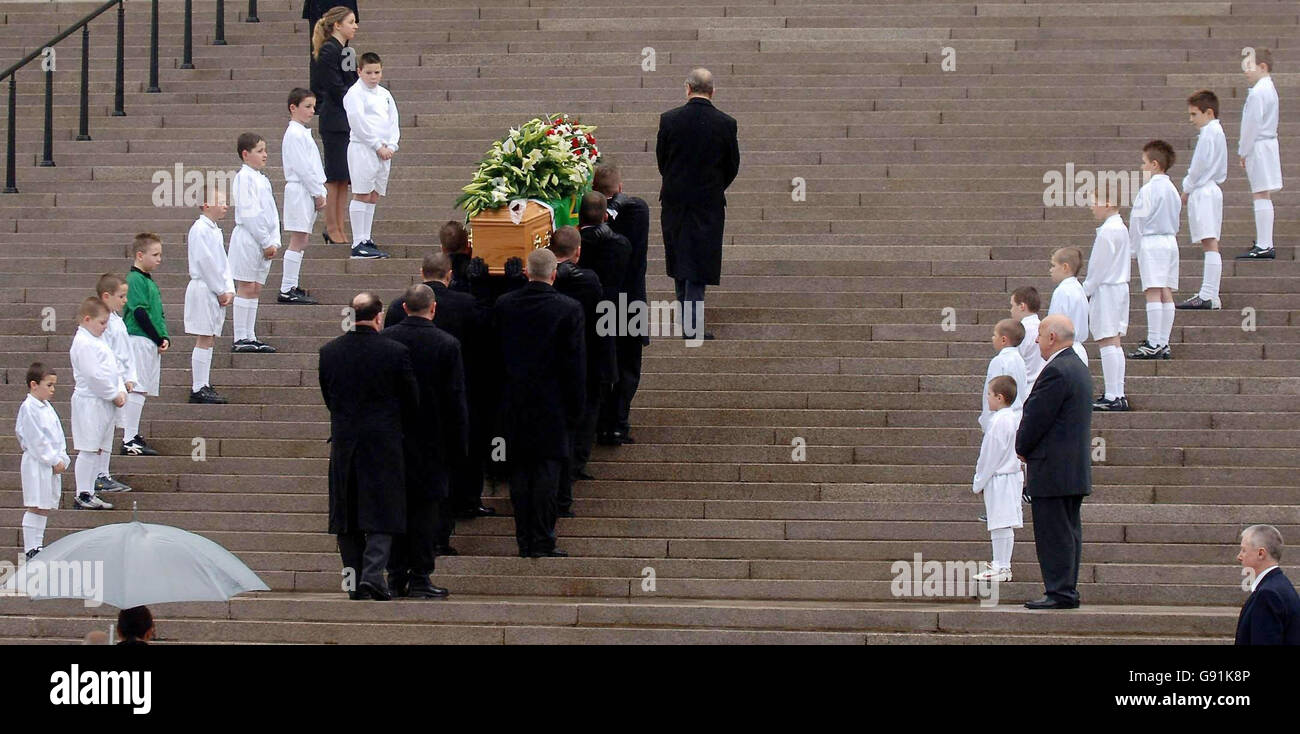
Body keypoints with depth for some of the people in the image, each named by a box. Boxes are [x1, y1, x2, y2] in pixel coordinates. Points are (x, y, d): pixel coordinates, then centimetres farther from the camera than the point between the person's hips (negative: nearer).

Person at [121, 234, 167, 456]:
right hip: (138, 340, -10)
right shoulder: (135, 279, -11)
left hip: (151, 344, 10)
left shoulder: (149, 281, 19)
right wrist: (158, 339, -12)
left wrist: (165, 337, 5)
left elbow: (158, 314, 21)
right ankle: (129, 440, -11)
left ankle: (132, 436, 15)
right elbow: (140, 313, -17)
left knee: (140, 390, 11)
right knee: (136, 389, -10)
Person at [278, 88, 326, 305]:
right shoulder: (295, 134, -13)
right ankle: (287, 290, -9)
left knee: (301, 242, 10)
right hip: (300, 191, -10)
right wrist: (318, 193, -14)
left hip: (309, 192, 10)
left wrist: (319, 192, 12)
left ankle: (291, 287, 13)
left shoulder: (303, 132, 18)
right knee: (297, 241, -9)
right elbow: (303, 168, -17)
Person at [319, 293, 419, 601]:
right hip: (384, 443, -3)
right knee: (382, 513, 1)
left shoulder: (328, 352, 1)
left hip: (343, 442, 3)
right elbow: (412, 402, -1)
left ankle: (354, 581, 10)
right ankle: (373, 574, -13)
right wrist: (402, 433, 16)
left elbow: (328, 398, 10)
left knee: (347, 517, 10)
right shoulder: (396, 352, -9)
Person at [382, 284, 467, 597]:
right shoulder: (446, 344, -8)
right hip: (430, 439, -2)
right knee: (426, 506, 2)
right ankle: (420, 577, 0)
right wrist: (458, 447, 0)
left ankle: (396, 576, 10)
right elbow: (456, 400, -6)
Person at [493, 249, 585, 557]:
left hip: (514, 404, 3)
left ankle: (525, 542, 9)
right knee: (547, 471, 0)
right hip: (552, 405, -3)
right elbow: (575, 362, -6)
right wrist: (575, 406, 1)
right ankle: (543, 542, -2)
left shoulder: (504, 305, 0)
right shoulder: (568, 309, -8)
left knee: (520, 473, 8)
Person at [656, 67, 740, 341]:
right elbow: (733, 165, 1)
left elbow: (661, 160, 2)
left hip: (675, 201, 1)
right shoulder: (726, 123, -8)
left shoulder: (669, 120, -7)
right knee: (699, 263, 1)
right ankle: (693, 325, -5)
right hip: (709, 203, -1)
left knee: (679, 260, 17)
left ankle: (687, 318, 28)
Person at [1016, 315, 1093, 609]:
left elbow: (1036, 417, -18)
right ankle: (1067, 590, 15)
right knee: (1068, 531, 11)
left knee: (1054, 533, -7)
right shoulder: (1079, 368, 16)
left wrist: (1022, 449, -1)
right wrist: (1028, 448, 13)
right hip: (1076, 468, 10)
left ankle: (1059, 592, -7)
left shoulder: (1056, 371, -18)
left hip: (1053, 469, -10)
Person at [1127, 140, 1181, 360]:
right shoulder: (1172, 189, 14)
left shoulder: (1148, 190, -11)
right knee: (1166, 293, 7)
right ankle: (1164, 343, 7)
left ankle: (1153, 344, -15)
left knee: (1153, 292, -11)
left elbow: (1138, 221, -10)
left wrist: (1134, 248, -2)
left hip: (1151, 242, -8)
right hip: (1170, 241, 8)